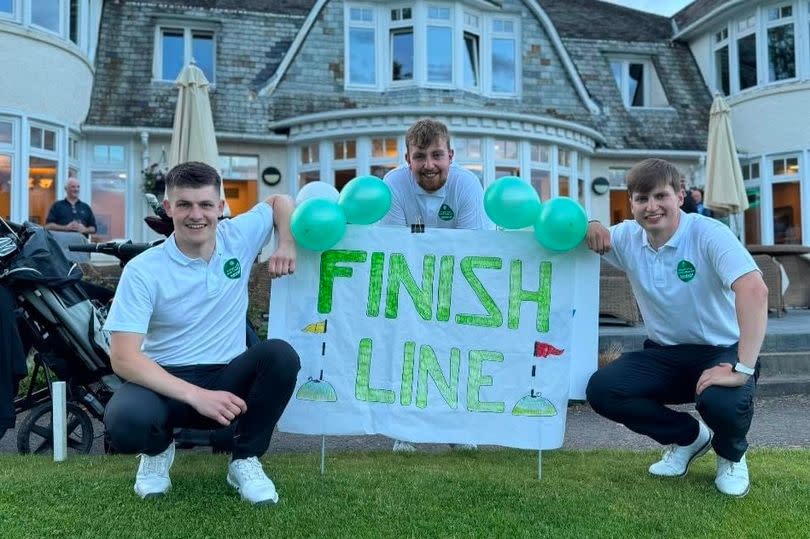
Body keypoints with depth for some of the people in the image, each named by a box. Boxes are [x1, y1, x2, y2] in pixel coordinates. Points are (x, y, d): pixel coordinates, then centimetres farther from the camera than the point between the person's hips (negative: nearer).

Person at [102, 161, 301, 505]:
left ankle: (245, 460, -5)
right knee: (123, 423, -35)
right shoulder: (143, 270, -13)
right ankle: (159, 449, 6)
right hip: (165, 382, -2)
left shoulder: (239, 237, -2)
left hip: (227, 379, 2)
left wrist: (287, 245, -4)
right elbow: (123, 358, -19)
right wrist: (196, 396, -30)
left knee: (281, 355, -28)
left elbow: (280, 202, 18)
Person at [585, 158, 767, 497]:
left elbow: (754, 290, -32)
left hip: (720, 352, -4)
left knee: (721, 401, -37)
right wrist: (588, 228, -22)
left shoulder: (708, 234, -19)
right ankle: (689, 437, 10)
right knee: (601, 390, -19)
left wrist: (743, 370, -39)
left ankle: (732, 455, 6)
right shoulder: (627, 237, -3)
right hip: (664, 355, 5)